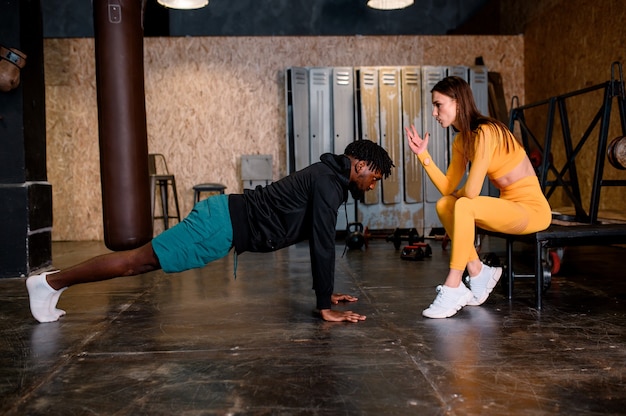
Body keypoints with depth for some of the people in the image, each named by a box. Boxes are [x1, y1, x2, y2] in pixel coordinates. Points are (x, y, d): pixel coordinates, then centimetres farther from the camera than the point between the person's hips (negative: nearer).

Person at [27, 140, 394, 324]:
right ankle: (52, 282, 9)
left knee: (145, 263, 15)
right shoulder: (329, 182, -16)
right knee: (141, 260, -3)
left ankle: (55, 281, 25)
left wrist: (326, 292, 22)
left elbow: (319, 242, 21)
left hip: (228, 220, 9)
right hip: (224, 224, -9)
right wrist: (325, 307, -16)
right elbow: (323, 244, -20)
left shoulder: (328, 179, 15)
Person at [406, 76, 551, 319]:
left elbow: (471, 190, -27)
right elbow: (447, 188, 1)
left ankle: (452, 290, -22)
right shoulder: (461, 140, 6)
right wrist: (423, 155, -5)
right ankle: (479, 273, 4)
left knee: (463, 206, -29)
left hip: (533, 210, -9)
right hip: (509, 207, 9)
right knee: (444, 205, -5)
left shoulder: (485, 132, -21)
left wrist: (456, 194, -4)